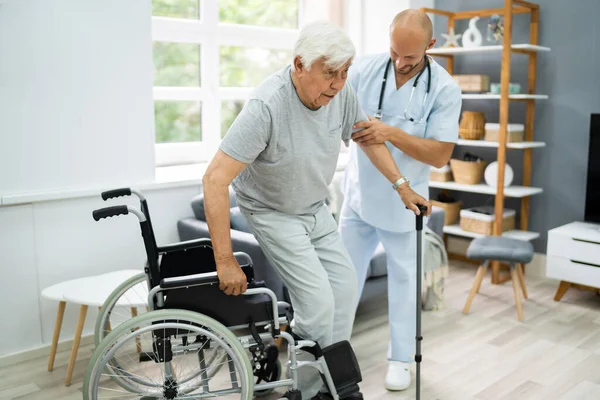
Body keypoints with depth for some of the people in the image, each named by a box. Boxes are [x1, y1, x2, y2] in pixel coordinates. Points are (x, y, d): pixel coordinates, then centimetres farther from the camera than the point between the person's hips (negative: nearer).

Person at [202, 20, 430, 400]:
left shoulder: (340, 92, -14)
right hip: (274, 213, -7)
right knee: (318, 301, -11)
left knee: (345, 286, 6)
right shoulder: (267, 105, -34)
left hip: (316, 208, 7)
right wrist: (225, 261, -33)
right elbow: (215, 179, -35)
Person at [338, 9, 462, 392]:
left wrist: (392, 134, -30)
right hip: (358, 194, 3)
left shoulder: (445, 89, -15)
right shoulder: (365, 68, -8)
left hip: (402, 202, -2)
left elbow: (440, 154, -18)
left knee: (404, 279, 11)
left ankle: (401, 357, 29)